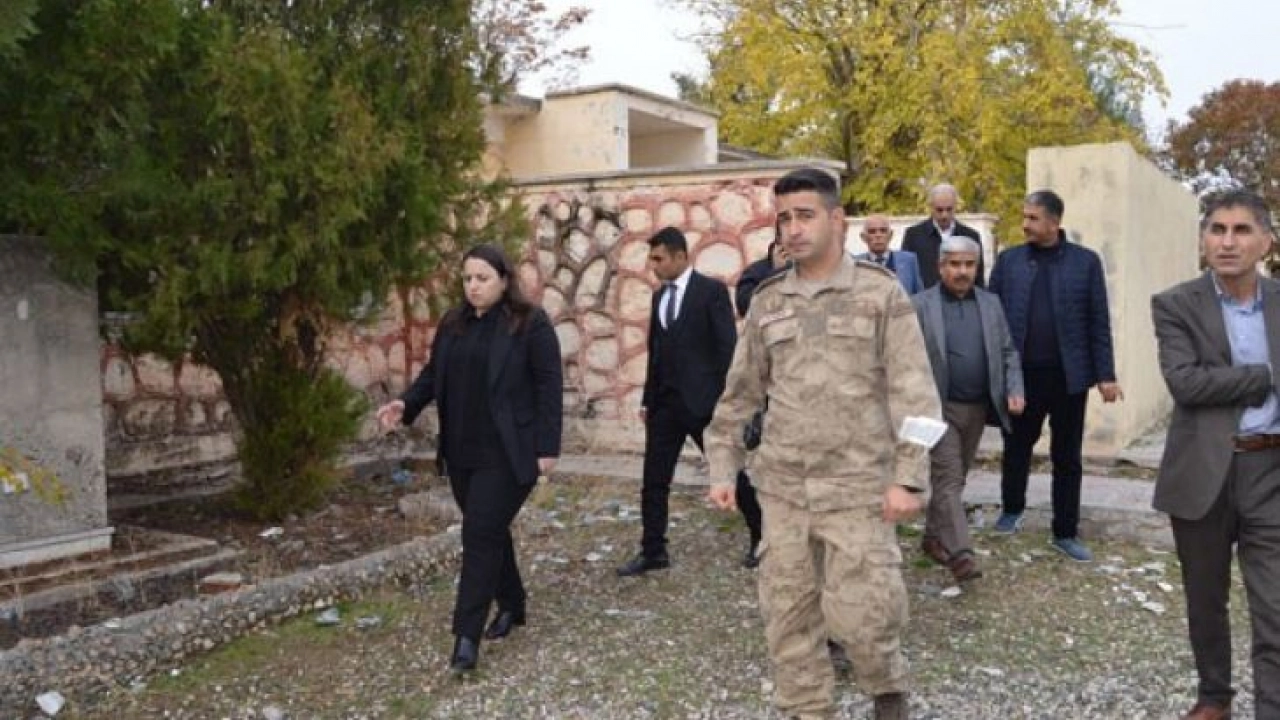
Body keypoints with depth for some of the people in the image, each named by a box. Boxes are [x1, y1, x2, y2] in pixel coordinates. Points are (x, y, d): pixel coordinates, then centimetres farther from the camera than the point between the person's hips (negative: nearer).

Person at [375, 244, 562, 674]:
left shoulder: (531, 324, -9)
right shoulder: (452, 325, 10)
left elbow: (549, 387, -10)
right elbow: (433, 374, 14)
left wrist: (547, 447, -14)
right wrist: (406, 405, -6)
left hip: (507, 453, -6)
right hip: (462, 452, 6)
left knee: (481, 534, -8)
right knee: (490, 531, 15)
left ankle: (467, 634, -3)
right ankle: (511, 605, 33)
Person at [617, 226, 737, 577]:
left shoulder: (711, 290, -7)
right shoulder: (659, 297, 13)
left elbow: (727, 346, -11)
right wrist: (648, 399, 15)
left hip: (702, 400, -6)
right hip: (665, 401, 6)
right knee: (653, 481, 6)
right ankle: (653, 551, 15)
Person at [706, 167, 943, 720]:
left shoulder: (881, 292, -4)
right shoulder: (767, 301, 8)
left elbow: (914, 392, -8)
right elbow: (741, 391, 14)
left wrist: (907, 478, -14)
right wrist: (722, 467, 10)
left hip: (858, 483, -4)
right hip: (782, 483, 4)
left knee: (857, 610, -4)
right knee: (786, 607, 7)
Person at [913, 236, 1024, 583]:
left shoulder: (991, 303, 9)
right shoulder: (920, 305, -5)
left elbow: (1008, 352, 11)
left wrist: (1014, 390, -3)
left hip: (978, 407, 5)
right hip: (939, 406, -5)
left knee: (955, 477, 14)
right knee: (947, 479, -8)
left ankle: (934, 537, 27)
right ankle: (959, 553, -11)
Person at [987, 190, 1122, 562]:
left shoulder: (1085, 261, 0)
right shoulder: (1008, 260, 3)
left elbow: (1099, 322, 0)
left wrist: (1106, 374, -4)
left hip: (1069, 375, -1)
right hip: (1021, 374, 1)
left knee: (1067, 457, 8)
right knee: (1016, 447, 15)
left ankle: (1066, 532, 20)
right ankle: (1012, 510, 37)